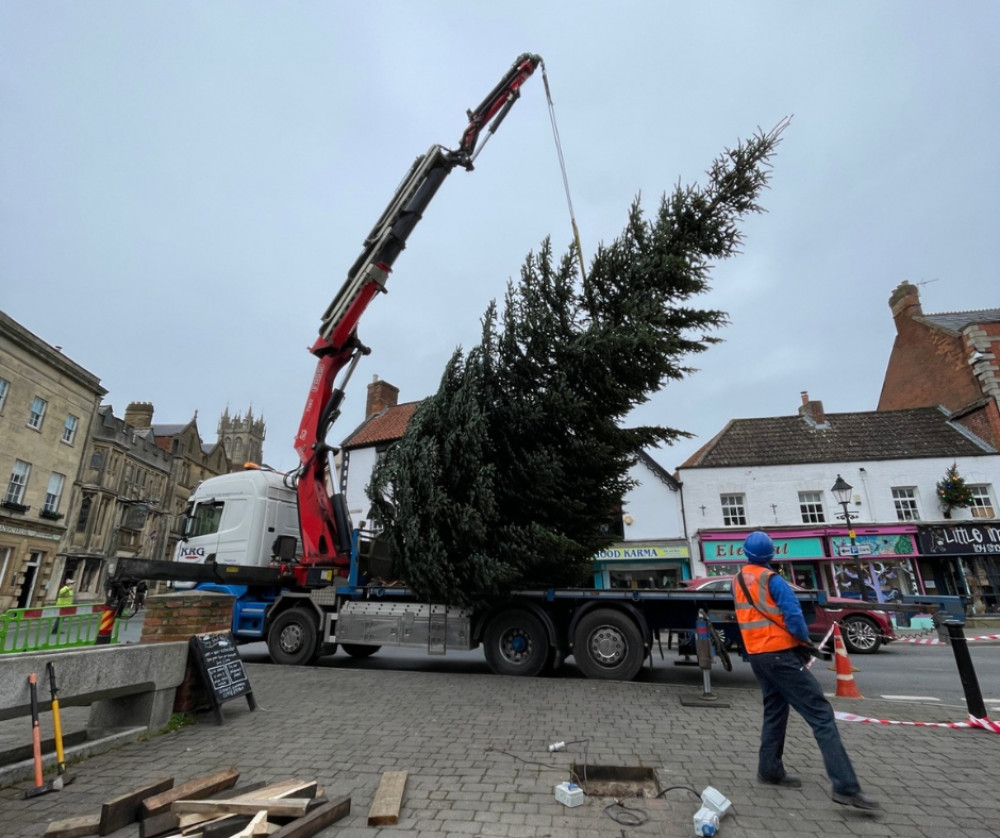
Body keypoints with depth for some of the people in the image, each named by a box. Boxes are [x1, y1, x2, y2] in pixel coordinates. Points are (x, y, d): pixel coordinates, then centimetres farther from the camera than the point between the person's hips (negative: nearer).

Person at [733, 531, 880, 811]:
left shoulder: (737, 581, 7)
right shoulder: (772, 580, -14)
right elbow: (794, 616, -19)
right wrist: (804, 641, -1)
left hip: (756, 654, 7)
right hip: (780, 654, -7)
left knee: (774, 710, 19)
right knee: (820, 714, -5)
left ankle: (769, 769, 24)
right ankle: (845, 787, -8)